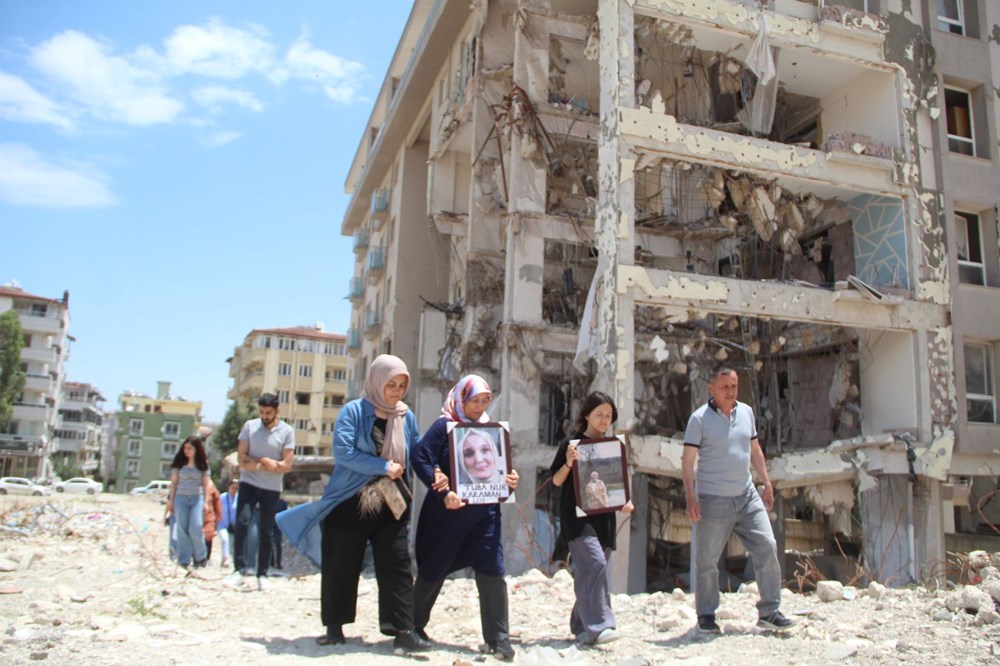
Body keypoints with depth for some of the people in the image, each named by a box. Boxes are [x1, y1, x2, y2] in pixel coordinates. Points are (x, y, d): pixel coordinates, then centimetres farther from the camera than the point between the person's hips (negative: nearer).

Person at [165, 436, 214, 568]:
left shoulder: (203, 464, 3)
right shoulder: (179, 463, 5)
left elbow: (206, 484, 5)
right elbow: (174, 482, 7)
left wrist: (206, 502, 0)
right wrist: (170, 500, 4)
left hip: (197, 499, -2)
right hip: (180, 498, 2)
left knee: (195, 529, -10)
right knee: (182, 529, 2)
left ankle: (200, 557, 10)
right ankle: (184, 561, 9)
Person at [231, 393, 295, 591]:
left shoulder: (287, 431, -5)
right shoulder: (249, 426, 0)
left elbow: (286, 465, -9)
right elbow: (241, 458, -3)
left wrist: (257, 462, -13)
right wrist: (268, 464, -14)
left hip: (272, 489, 0)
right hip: (248, 483, 0)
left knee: (266, 532, 5)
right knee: (242, 523, -15)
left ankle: (262, 574, 14)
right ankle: (239, 569, -5)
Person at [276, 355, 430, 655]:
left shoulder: (407, 417, 7)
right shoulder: (353, 411, -6)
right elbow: (343, 451, -18)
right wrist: (384, 467, -18)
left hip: (391, 507, 3)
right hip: (350, 503, -3)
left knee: (397, 567, -2)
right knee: (340, 566, 7)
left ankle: (402, 631, 0)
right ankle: (334, 627, 22)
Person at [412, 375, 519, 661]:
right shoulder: (444, 426, -4)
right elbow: (420, 459, -15)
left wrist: (510, 481, -6)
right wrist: (443, 492, -24)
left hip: (484, 512, 3)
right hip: (447, 511, -3)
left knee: (492, 570, -5)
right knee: (433, 570, 9)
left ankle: (498, 638, 3)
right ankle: (413, 625, 29)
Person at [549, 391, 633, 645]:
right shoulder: (571, 444, -1)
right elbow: (557, 481, 0)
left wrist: (625, 503, 2)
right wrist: (569, 463, -19)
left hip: (604, 517, 6)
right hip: (577, 515, -6)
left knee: (592, 572, 7)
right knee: (595, 563, -22)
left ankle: (581, 627, 20)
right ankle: (598, 626, -21)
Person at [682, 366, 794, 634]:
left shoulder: (746, 412, 8)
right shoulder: (699, 419, -8)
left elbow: (755, 451, 18)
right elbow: (688, 460, -10)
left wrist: (767, 483, 15)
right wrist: (691, 498, -17)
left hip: (747, 496, 5)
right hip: (713, 501, -5)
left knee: (767, 547, -2)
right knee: (706, 559, 2)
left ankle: (769, 611, 10)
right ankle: (706, 615, 17)